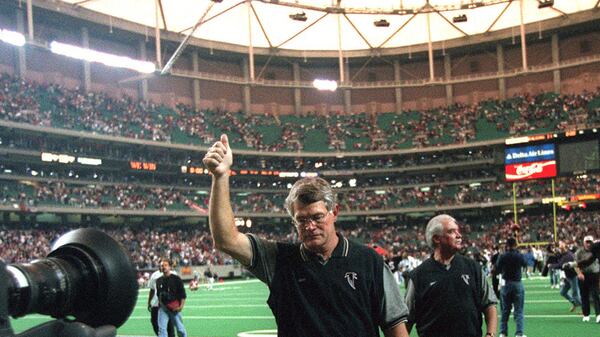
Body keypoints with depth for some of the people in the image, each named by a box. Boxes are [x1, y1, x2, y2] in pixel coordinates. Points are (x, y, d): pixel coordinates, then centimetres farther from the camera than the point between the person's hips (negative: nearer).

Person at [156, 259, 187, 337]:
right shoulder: (159, 280, 10)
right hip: (163, 307, 3)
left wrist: (181, 306, -13)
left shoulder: (176, 279, -3)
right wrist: (160, 303, 15)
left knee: (180, 328, 2)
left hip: (174, 308, -3)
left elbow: (183, 294, -5)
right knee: (162, 328, -6)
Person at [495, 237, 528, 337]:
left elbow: (497, 270, 0)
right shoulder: (519, 256, -9)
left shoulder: (502, 257, -7)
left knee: (505, 310, 12)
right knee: (518, 310, 4)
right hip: (517, 284, -1)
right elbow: (525, 264, 12)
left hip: (505, 284, 2)